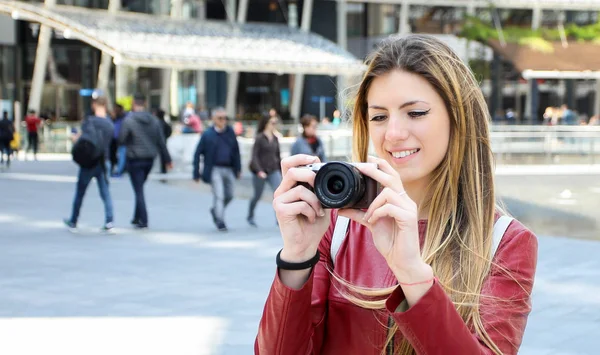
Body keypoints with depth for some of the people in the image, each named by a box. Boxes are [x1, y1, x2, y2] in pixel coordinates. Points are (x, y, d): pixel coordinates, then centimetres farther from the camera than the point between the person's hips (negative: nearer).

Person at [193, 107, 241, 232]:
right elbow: (197, 154, -3)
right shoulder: (207, 134, -6)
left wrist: (238, 168, 8)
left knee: (229, 195, 13)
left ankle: (215, 211, 38)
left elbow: (236, 150, 12)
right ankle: (220, 222, -3)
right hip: (215, 169, -5)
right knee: (219, 196, -10)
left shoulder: (230, 132, 5)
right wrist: (196, 173, -6)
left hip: (229, 169, 5)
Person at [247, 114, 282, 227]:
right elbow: (254, 156, -13)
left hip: (274, 171, 4)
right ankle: (250, 216, 34)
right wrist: (259, 171, -22)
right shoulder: (259, 138, -8)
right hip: (260, 172, -4)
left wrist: (281, 171, 16)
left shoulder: (275, 139, 7)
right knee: (257, 196, 11)